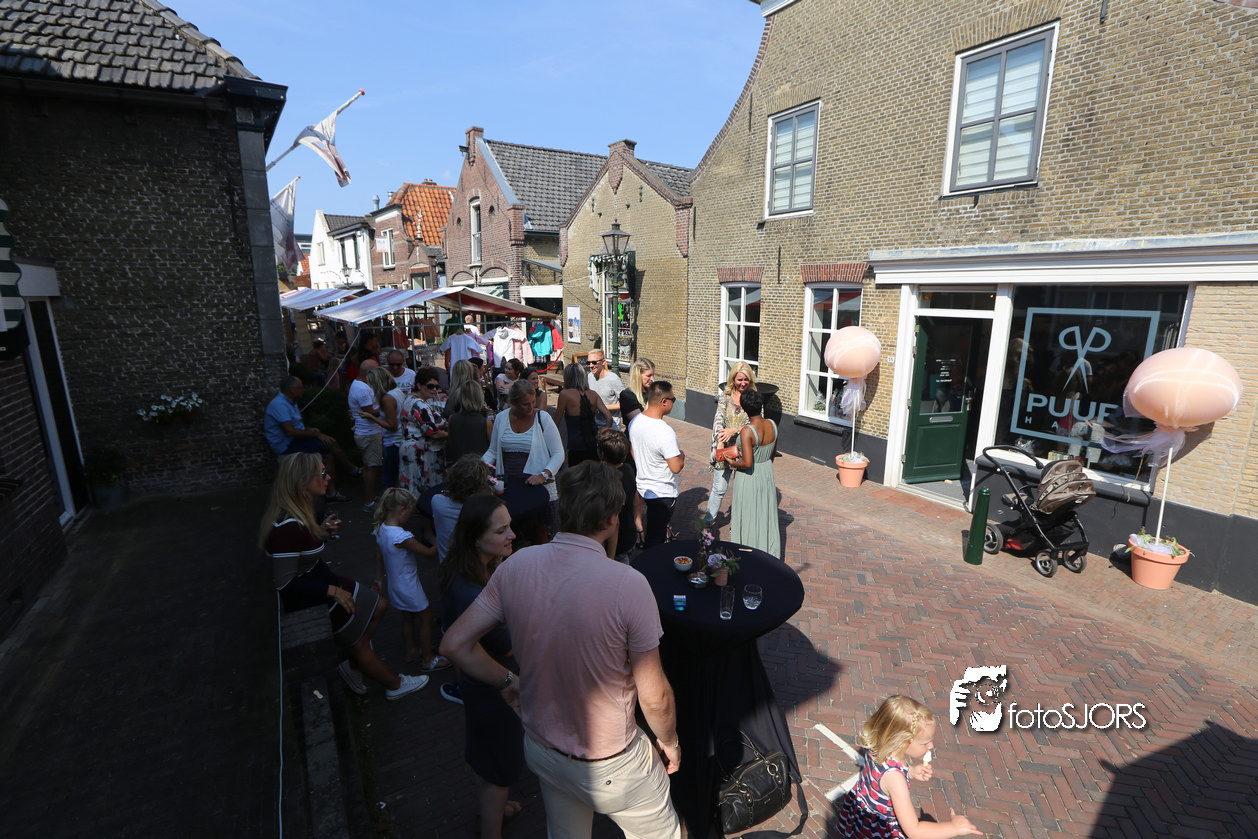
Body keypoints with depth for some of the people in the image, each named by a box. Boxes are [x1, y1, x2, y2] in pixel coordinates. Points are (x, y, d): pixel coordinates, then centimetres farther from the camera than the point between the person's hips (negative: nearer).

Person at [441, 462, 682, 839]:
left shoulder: (517, 565, -18)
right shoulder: (629, 584, -31)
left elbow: (456, 645, -9)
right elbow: (654, 697, -21)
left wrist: (507, 680, 5)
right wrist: (669, 742, -1)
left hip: (540, 748, 5)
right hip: (608, 765, -4)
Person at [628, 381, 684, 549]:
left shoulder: (635, 421, -3)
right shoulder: (665, 432, -29)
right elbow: (676, 467, -27)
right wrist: (681, 455, -6)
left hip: (642, 487, 8)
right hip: (662, 493, -8)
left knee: (652, 530, 26)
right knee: (656, 537, 9)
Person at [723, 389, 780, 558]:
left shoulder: (746, 431, -27)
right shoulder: (773, 425, -7)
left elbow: (747, 463, -29)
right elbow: (773, 453, 7)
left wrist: (731, 463, -10)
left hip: (749, 477, -6)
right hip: (768, 474, 6)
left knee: (747, 517, 11)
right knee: (766, 515, 21)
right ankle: (769, 554, 36)